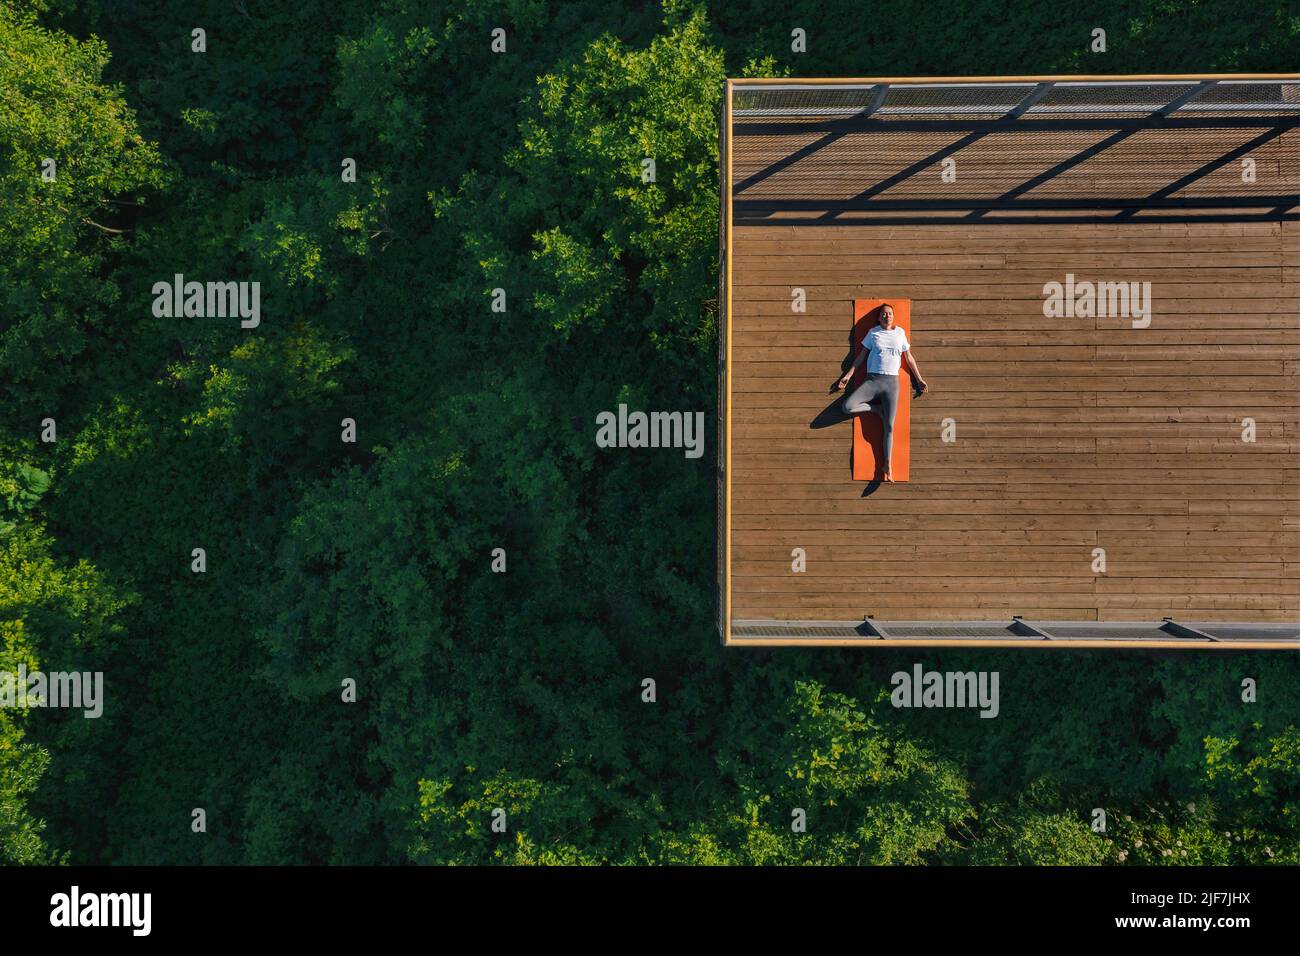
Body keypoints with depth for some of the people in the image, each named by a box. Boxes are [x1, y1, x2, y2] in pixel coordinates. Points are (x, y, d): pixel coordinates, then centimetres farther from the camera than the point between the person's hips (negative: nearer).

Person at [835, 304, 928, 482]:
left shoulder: (900, 333, 12)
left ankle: (887, 466, -6)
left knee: (889, 426, -7)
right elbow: (862, 355, 11)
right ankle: (876, 408, 2)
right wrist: (848, 375, 4)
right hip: (872, 380, 0)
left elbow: (909, 358, 16)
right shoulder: (873, 332, 9)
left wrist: (919, 379, 14)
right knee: (847, 407, -22)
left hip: (892, 382, 0)